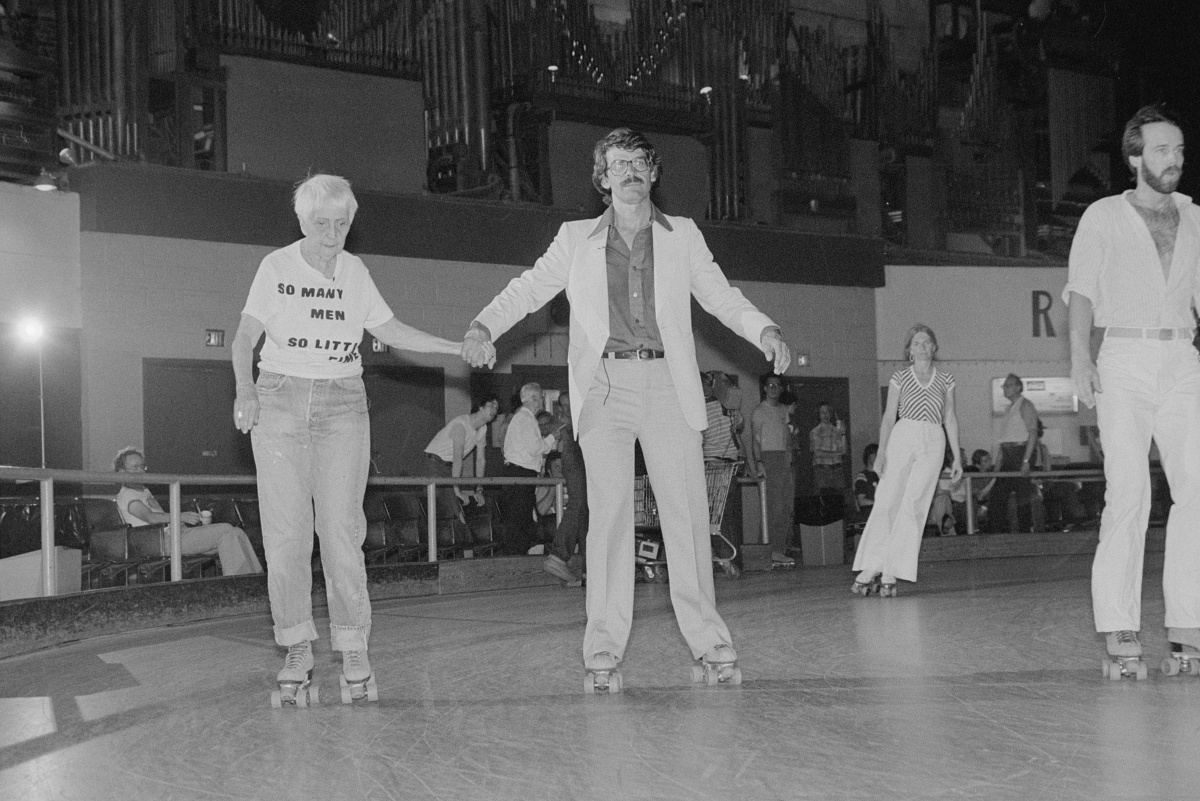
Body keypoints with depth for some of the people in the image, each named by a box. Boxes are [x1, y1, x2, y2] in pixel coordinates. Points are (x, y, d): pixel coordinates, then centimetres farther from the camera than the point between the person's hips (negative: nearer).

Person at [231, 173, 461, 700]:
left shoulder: (355, 272, 9)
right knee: (285, 530, -4)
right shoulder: (276, 266, 1)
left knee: (341, 527, -7)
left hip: (343, 405, 1)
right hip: (280, 401, -1)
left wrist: (459, 348, 5)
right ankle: (297, 646, 6)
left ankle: (352, 644, 1)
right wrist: (245, 391, -19)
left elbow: (391, 332, 13)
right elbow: (245, 339, -2)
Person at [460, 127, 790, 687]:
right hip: (605, 385, 0)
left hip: (668, 386, 1)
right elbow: (528, 288, 11)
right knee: (609, 512, -6)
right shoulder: (576, 240, 15)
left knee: (686, 510, -3)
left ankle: (707, 638, 5)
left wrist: (764, 330, -7)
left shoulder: (683, 237, 16)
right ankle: (604, 646, -2)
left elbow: (721, 297, 11)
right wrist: (484, 326, -6)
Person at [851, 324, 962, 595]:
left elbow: (950, 418, 15)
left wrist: (957, 457, 11)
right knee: (886, 502, -10)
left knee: (913, 506, -8)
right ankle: (870, 568, -8)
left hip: (933, 444, 1)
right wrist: (881, 452, -1)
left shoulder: (945, 380, 12)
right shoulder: (899, 378, 8)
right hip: (902, 439, -1)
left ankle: (891, 573, -8)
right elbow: (889, 417, 7)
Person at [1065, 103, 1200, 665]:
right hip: (1125, 361, -3)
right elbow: (1081, 292, 1)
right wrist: (1080, 359, -13)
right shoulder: (1102, 217, 8)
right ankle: (1118, 625, -9)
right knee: (1128, 493, -11)